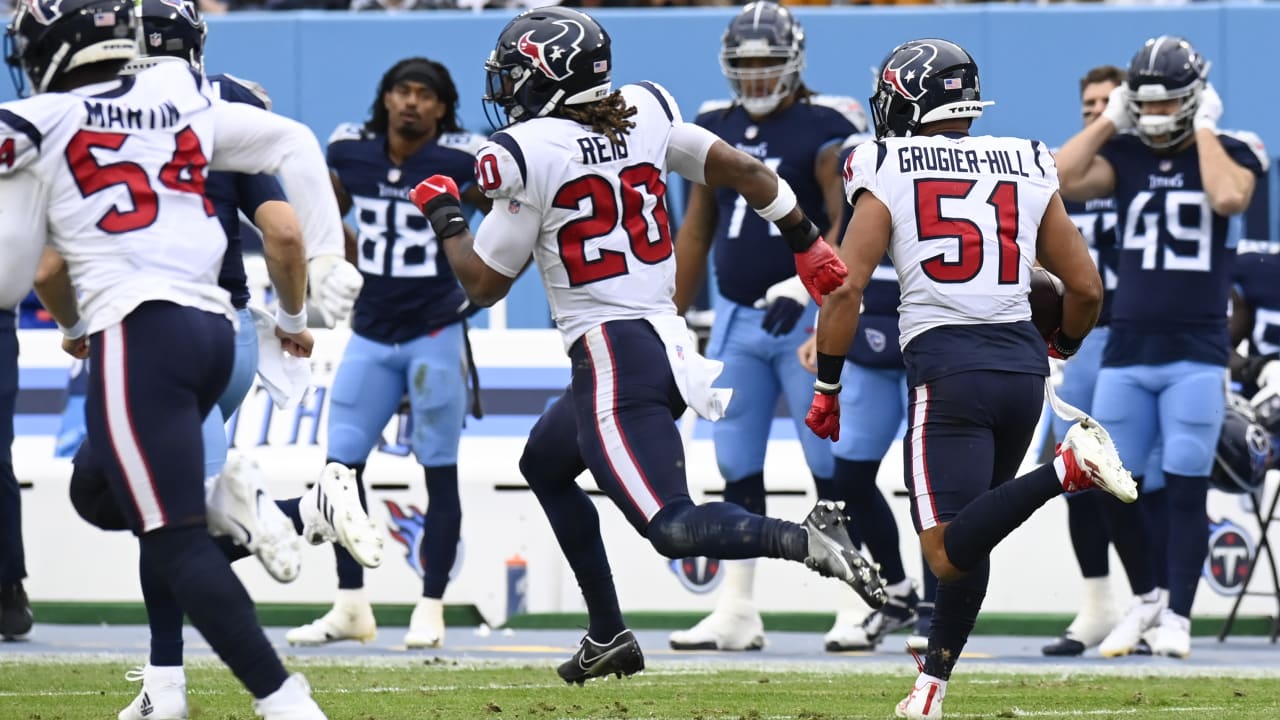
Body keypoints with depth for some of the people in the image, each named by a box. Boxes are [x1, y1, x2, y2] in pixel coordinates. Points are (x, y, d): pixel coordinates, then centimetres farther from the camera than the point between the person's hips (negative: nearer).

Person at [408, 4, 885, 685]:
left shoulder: (527, 153, -11)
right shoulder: (644, 113, 7)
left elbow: (483, 284, -3)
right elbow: (746, 171, 8)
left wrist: (443, 215, 12)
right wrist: (808, 244, 19)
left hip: (611, 358, -8)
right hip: (671, 342, 9)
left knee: (672, 525, -12)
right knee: (544, 464, 29)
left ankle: (804, 540, -34)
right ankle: (607, 637, 29)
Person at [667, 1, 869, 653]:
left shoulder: (823, 129, -7)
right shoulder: (715, 129, 11)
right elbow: (697, 229, 17)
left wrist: (802, 287, -26)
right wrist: (672, 317, 16)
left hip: (808, 315, -6)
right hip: (735, 318, 6)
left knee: (831, 466, -4)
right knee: (738, 470, 7)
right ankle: (737, 612, 10)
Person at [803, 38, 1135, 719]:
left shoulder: (887, 174, 3)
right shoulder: (1030, 170, 13)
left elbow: (844, 286, -5)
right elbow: (1086, 287, 15)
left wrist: (826, 389, 5)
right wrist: (1062, 350, 35)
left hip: (946, 364, -5)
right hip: (1022, 365, 5)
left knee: (949, 554, -13)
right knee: (965, 540, 18)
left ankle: (1069, 468, -30)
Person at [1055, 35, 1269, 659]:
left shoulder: (1230, 153, -1)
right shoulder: (1125, 156, 6)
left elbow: (1228, 197, -23)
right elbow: (1059, 181, -10)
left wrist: (1203, 127, -13)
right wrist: (1110, 120, -6)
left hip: (1196, 354, -3)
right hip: (1126, 349, 3)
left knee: (1184, 488, -4)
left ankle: (1176, 617, 4)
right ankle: (1146, 597, 23)